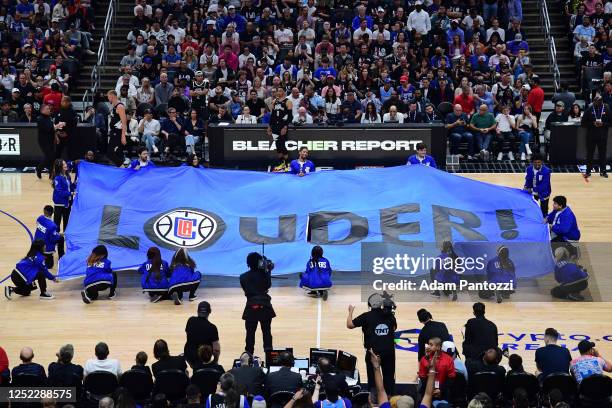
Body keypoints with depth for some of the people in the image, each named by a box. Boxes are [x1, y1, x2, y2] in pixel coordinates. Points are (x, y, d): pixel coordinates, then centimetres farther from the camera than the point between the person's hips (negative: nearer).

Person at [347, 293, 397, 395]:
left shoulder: (366, 316, -9)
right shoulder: (389, 315, 0)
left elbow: (350, 325, -4)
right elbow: (394, 328, 20)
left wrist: (350, 311, 12)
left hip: (373, 351, -3)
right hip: (389, 351, 3)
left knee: (373, 377, 7)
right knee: (389, 377, 15)